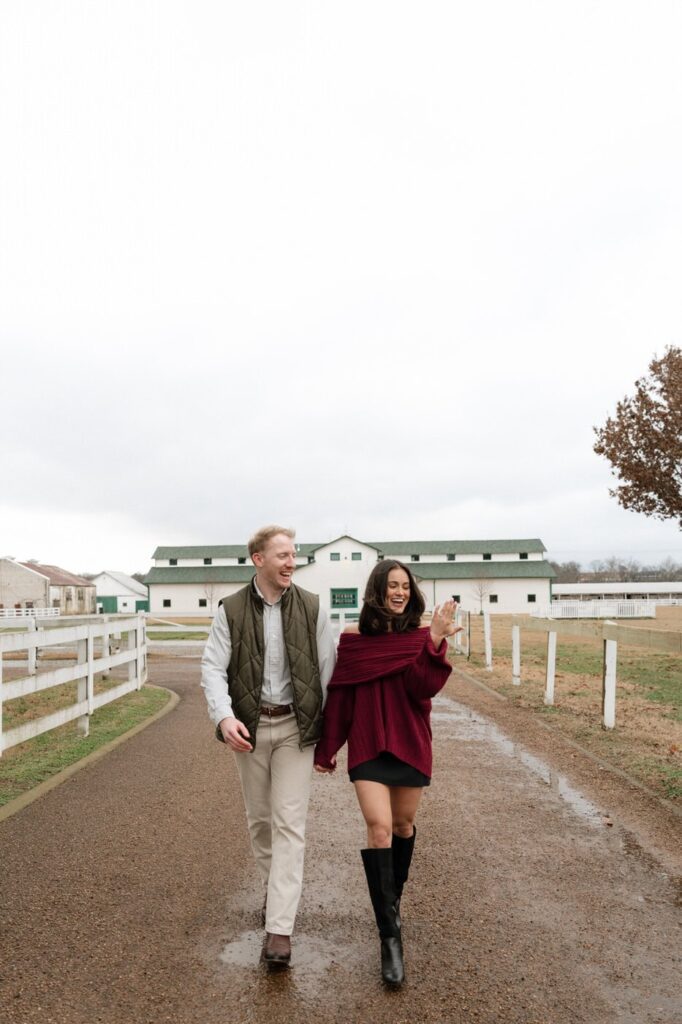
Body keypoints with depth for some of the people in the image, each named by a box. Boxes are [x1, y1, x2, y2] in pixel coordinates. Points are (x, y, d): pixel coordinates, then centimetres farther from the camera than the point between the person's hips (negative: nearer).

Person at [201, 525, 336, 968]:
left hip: (296, 726, -1)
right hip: (250, 727, 2)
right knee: (260, 819, 17)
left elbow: (329, 670, -1)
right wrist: (224, 716, -25)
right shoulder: (231, 610, -4)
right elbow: (213, 667, -8)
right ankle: (274, 889, 41)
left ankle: (280, 928, 3)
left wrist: (329, 734, -1)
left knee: (290, 823, -3)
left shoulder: (312, 608, -4)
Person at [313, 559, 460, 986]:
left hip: (410, 743, 1)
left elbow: (423, 688, -18)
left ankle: (393, 897, 44)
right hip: (368, 745, -1)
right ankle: (391, 935, 0)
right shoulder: (353, 638, -5)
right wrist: (326, 749, 7)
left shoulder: (422, 636, -5)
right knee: (379, 827, -11)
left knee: (403, 824, 17)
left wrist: (436, 642, -29)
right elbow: (339, 696, 1)